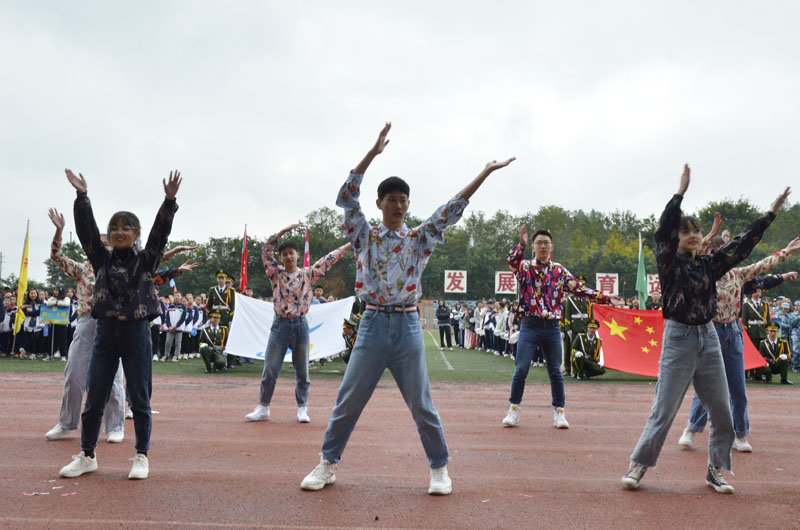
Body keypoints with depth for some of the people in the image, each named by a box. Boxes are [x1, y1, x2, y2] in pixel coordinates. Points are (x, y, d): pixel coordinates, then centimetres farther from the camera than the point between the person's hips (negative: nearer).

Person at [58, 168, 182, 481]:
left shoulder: (146, 260, 1)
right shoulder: (102, 259, 8)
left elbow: (161, 231, -11)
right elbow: (86, 230, -2)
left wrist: (169, 200, -23)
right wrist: (81, 196, -12)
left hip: (137, 332, -2)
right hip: (106, 332, 3)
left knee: (139, 398, 4)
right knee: (94, 398, 8)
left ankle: (141, 456, 16)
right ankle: (87, 456, 24)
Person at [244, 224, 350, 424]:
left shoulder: (308, 274, 4)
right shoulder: (276, 273, 3)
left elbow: (328, 259, 1)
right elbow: (266, 252, -7)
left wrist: (351, 244, -2)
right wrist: (282, 232, -14)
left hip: (300, 325, 0)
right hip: (280, 325, 0)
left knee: (302, 370, 7)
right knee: (270, 369, 3)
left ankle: (302, 409, 17)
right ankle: (263, 408, 15)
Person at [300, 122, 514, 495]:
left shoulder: (419, 239, 7)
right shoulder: (364, 236, 5)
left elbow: (452, 209, 2)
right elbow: (346, 196, -5)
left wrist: (485, 173, -2)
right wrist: (373, 153, -11)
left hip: (407, 327, 0)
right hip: (372, 325, 0)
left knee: (421, 405, 6)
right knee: (347, 401, 6)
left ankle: (439, 468, 21)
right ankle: (328, 464, 22)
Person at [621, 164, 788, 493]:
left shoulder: (709, 264, 9)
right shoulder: (669, 262, -6)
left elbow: (743, 244, 12)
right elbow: (664, 231, -21)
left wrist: (772, 213, 10)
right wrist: (680, 192, -27)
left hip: (709, 339, 6)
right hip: (678, 339, -6)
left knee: (722, 411, 8)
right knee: (664, 411, -4)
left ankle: (715, 471, 23)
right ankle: (638, 466, 9)